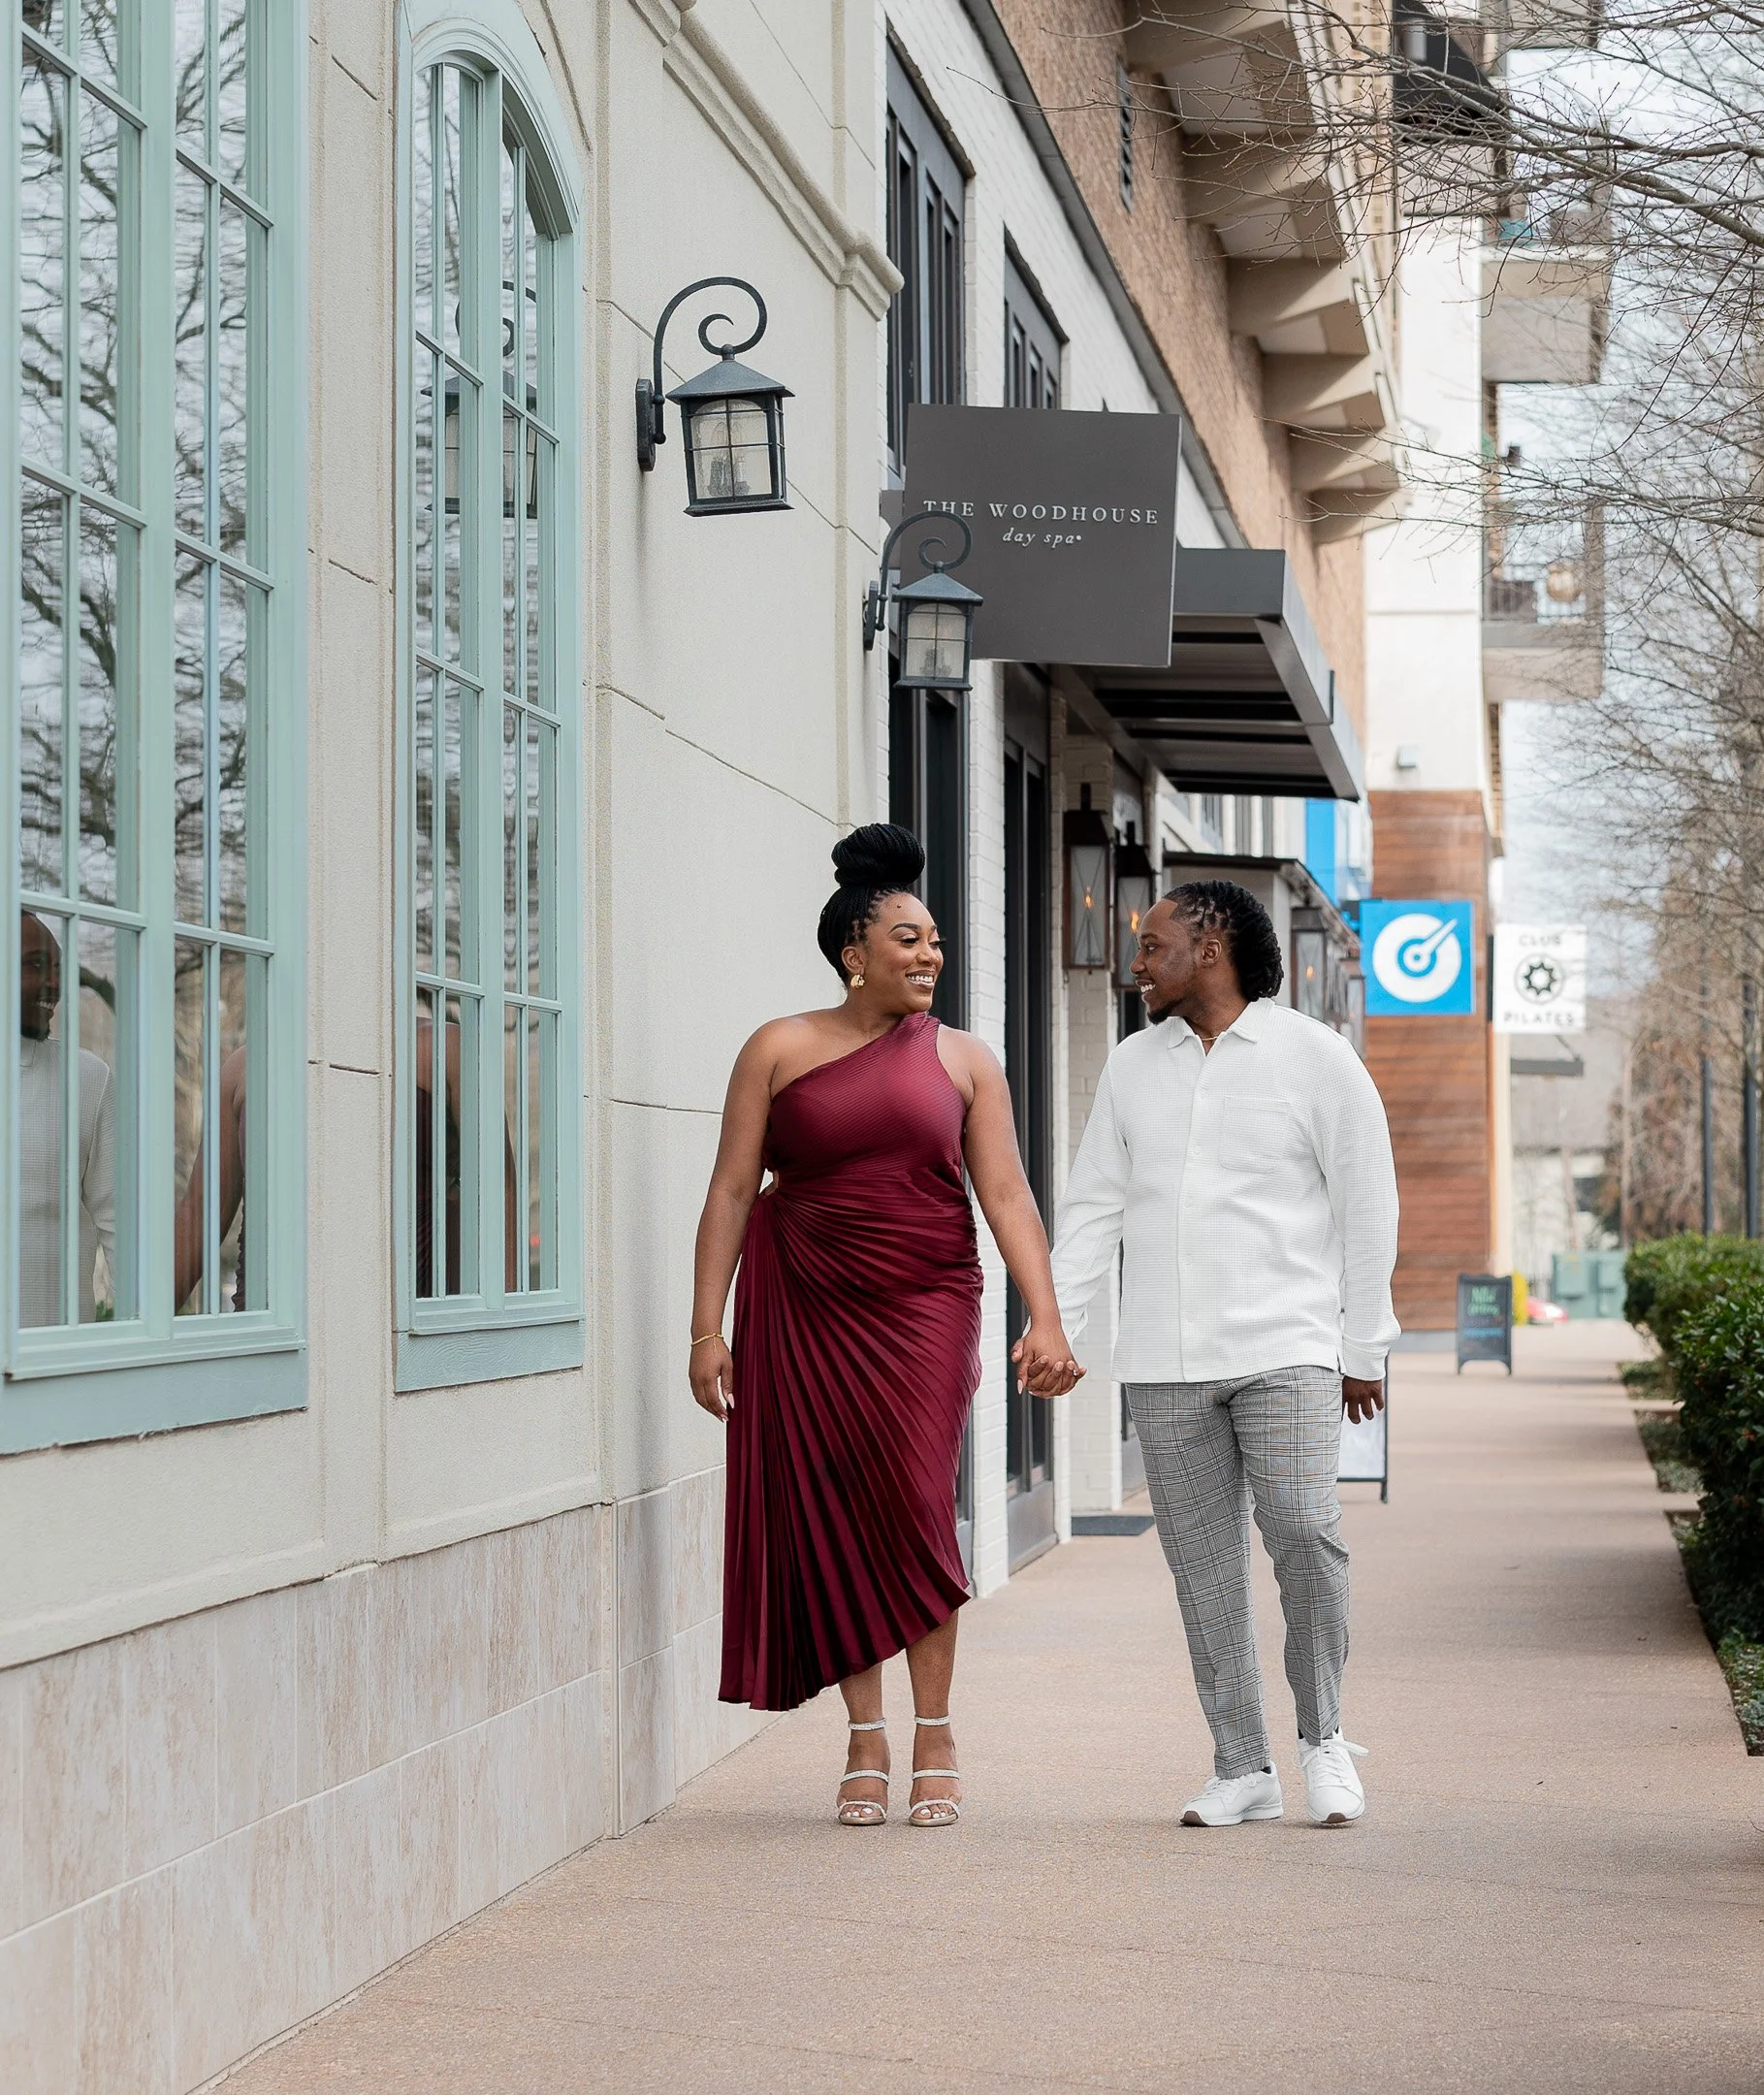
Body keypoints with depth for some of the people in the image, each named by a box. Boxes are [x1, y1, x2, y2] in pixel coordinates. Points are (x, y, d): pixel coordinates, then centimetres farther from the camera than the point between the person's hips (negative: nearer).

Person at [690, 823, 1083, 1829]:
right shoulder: (780, 1049, 3)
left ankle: (934, 1737, 4)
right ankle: (865, 1745, 12)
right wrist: (707, 1329, -3)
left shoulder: (963, 1059, 6)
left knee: (916, 1509, -8)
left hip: (924, 1305, 0)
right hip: (801, 1310, 0)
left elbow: (1007, 1196, 1)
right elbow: (733, 1190, 2)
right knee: (833, 1520, 2)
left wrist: (1046, 1321, -10)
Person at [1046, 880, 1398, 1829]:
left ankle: (1322, 1738, 3)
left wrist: (1365, 1348, -1)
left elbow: (1367, 1204, 2)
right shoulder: (1133, 1065, 13)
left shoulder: (1313, 1055, 1)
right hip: (1164, 1360, 4)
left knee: (1304, 1535, -16)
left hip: (1284, 1349, -4)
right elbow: (1093, 1205, 14)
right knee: (1202, 1564, 3)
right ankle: (1242, 1768, 10)